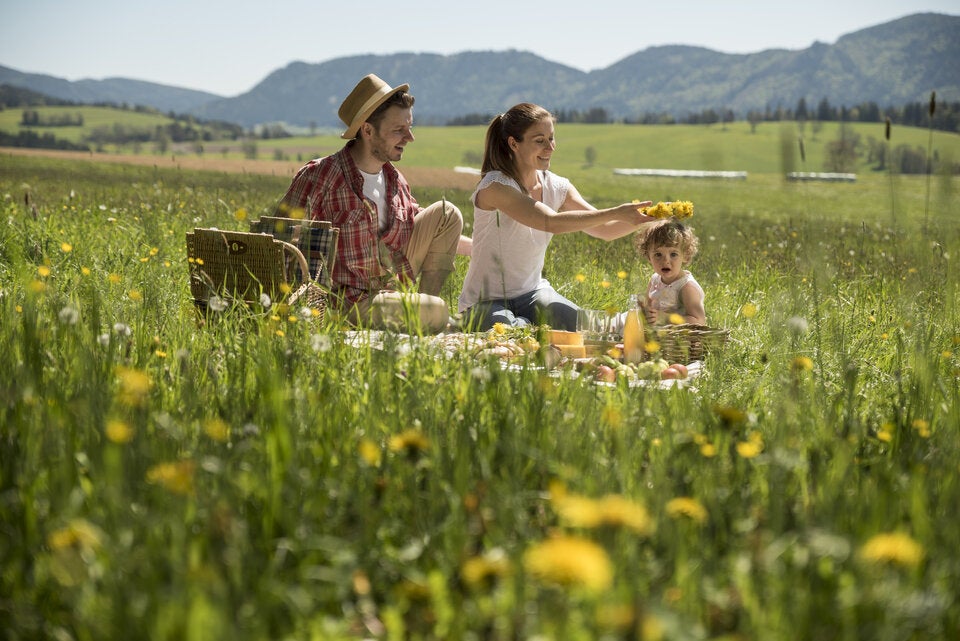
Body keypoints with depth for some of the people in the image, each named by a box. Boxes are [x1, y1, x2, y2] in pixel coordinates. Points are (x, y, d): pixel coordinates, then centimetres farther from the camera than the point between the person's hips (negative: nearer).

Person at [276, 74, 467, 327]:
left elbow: (427, 230, 23)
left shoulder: (394, 180, 6)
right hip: (352, 301, -8)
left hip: (394, 284, 8)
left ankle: (425, 298, 5)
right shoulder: (318, 176, -17)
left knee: (446, 213, 4)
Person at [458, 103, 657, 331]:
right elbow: (551, 222, -34)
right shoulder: (496, 186, -22)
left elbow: (604, 229, -2)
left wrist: (640, 219, -23)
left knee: (580, 327, -23)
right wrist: (616, 212, -38)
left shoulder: (555, 187, 0)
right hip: (486, 303, -6)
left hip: (532, 292, 6)